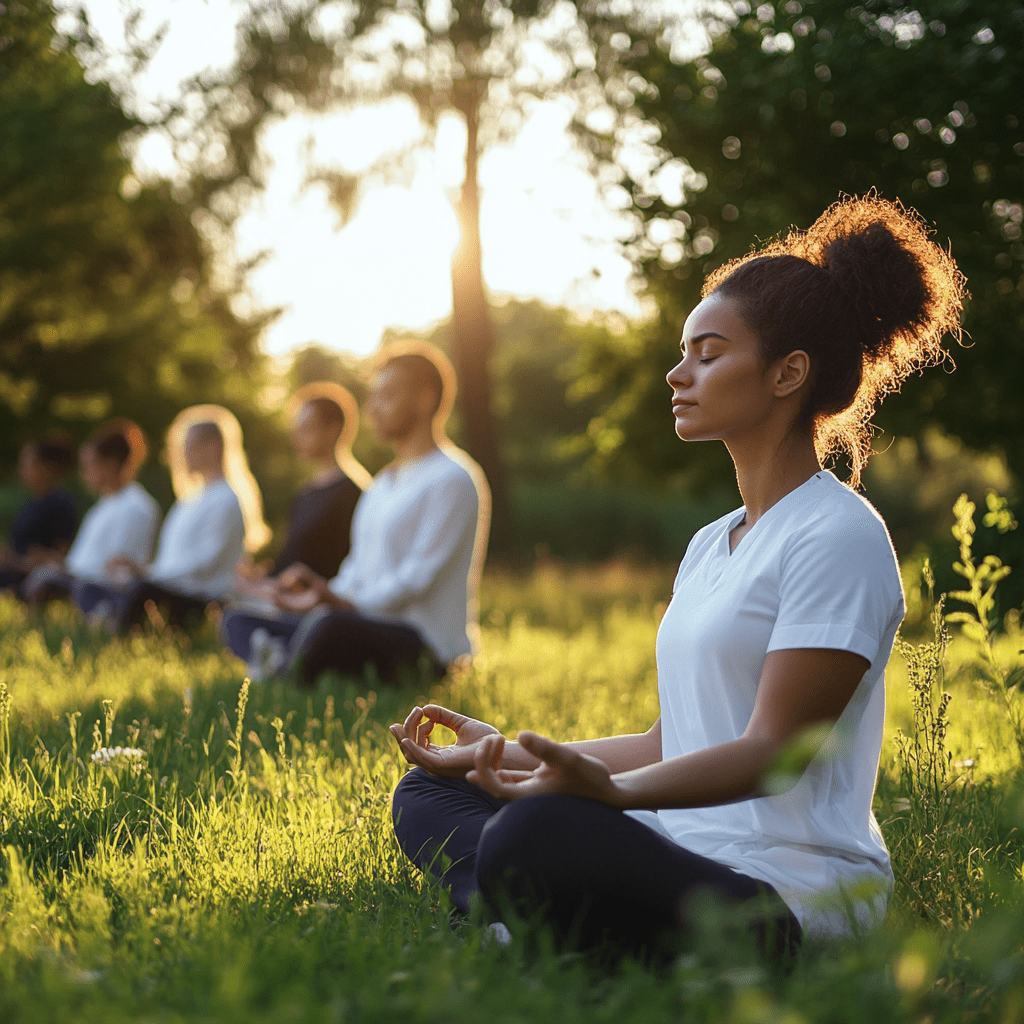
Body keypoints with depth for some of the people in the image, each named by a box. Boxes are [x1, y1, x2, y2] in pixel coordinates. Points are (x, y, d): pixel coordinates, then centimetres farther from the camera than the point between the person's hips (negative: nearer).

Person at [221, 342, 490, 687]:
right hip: (371, 625, 10)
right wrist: (325, 595, -1)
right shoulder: (382, 484, 25)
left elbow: (419, 578, -15)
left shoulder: (454, 480, -6)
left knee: (330, 627, -40)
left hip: (427, 643, -9)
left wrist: (341, 604, -25)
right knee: (237, 621, 3)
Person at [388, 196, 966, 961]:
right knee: (429, 794, 8)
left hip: (789, 892, -10)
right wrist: (506, 750, 18)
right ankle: (529, 924, -15)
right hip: (682, 862, 10)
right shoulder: (710, 545, 20)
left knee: (539, 833, -36)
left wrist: (613, 790, -31)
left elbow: (775, 750, -16)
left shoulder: (839, 537, -9)